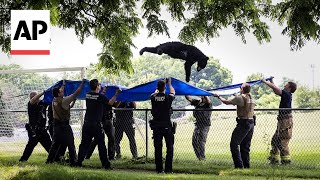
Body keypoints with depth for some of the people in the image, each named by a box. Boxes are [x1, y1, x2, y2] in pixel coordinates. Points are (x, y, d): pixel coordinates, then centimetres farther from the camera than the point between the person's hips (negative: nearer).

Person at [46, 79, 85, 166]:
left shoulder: (54, 101, 6)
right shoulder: (63, 101, -15)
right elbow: (76, 93, -13)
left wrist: (63, 85, 42)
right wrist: (82, 83, -3)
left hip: (56, 125, 8)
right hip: (64, 125, -8)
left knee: (55, 143, 15)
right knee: (70, 144, -2)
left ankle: (49, 160, 15)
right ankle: (73, 161, -3)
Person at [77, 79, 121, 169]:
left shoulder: (87, 95, 6)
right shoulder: (100, 96, -13)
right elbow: (110, 102, -5)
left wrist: (103, 91, 34)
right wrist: (116, 93, -1)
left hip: (87, 124, 5)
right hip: (96, 124, -5)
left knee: (84, 143, 9)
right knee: (101, 145, 0)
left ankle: (79, 162, 6)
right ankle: (106, 164, 2)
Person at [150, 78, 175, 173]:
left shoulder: (153, 98, -3)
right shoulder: (168, 98, -8)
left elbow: (156, 92, 23)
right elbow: (173, 92, 17)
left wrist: (162, 83, 38)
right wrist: (169, 83, 34)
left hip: (156, 127, 3)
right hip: (167, 126, -2)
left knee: (158, 148, 7)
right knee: (169, 148, 4)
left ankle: (159, 169, 8)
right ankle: (168, 169, -1)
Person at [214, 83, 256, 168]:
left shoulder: (240, 97, -11)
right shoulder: (252, 99, 11)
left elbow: (226, 102, -7)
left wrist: (219, 97, 12)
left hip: (243, 123, -8)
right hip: (251, 123, 8)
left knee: (234, 144, -4)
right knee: (245, 146, 14)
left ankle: (239, 165, -10)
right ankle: (247, 165, 13)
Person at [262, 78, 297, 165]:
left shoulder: (287, 94, -14)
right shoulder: (286, 95, 12)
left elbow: (275, 88, -16)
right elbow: (276, 91, 27)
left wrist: (265, 82, -6)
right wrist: (272, 82, 24)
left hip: (286, 121, -10)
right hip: (282, 121, 10)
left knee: (283, 142, -7)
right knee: (275, 140, 14)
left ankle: (286, 160, -2)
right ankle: (275, 159, 19)